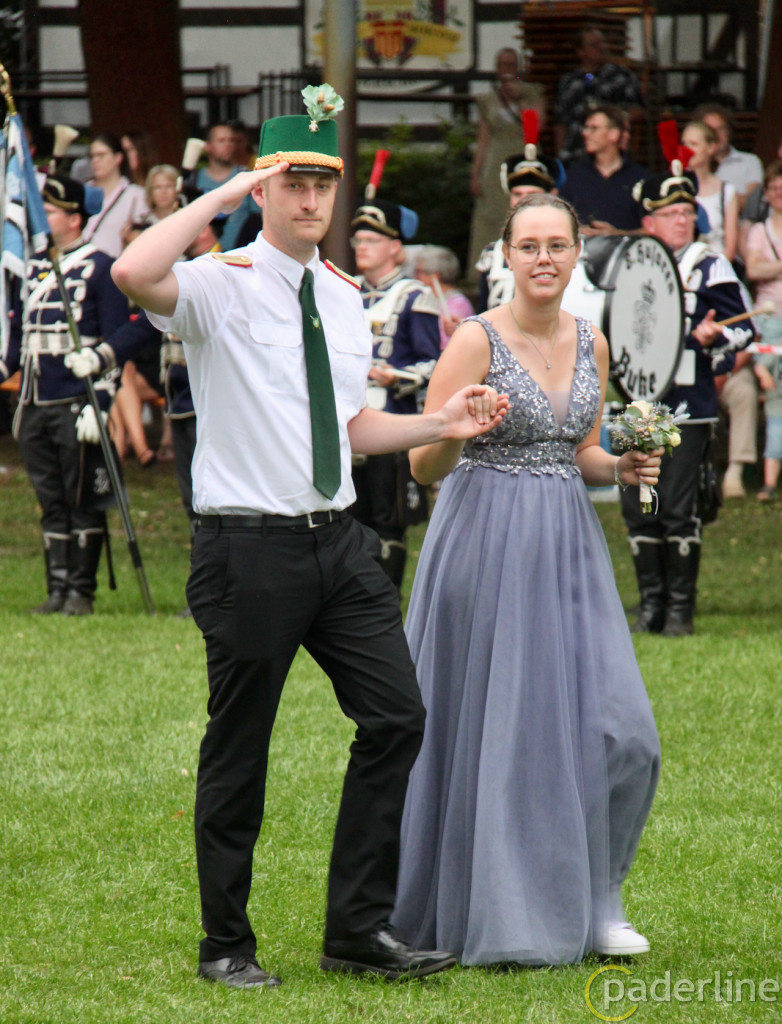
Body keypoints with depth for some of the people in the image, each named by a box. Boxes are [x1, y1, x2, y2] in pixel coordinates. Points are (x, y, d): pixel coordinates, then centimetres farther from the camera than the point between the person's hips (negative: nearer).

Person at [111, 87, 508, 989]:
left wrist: (441, 424, 10)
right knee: (238, 747, 2)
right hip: (249, 547, -6)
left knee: (396, 717, 1)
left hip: (339, 542, 6)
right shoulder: (220, 288, -7)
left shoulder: (344, 299, 15)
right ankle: (226, 943, 14)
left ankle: (359, 928, 11)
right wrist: (223, 195, -22)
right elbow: (133, 274, -29)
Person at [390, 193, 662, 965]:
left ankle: (584, 900, 14)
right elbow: (424, 465, -9)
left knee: (614, 728, -2)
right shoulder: (477, 340, -8)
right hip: (488, 546, -5)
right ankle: (497, 913, 12)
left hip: (568, 551, 5)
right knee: (491, 722, 0)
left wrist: (623, 468, 0)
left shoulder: (590, 344, 9)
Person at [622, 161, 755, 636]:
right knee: (638, 509, 4)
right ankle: (651, 604, 13)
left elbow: (743, 330, -1)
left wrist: (710, 337, -20)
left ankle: (681, 609, 2)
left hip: (688, 406, -4)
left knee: (678, 509, -6)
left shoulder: (710, 269, 2)